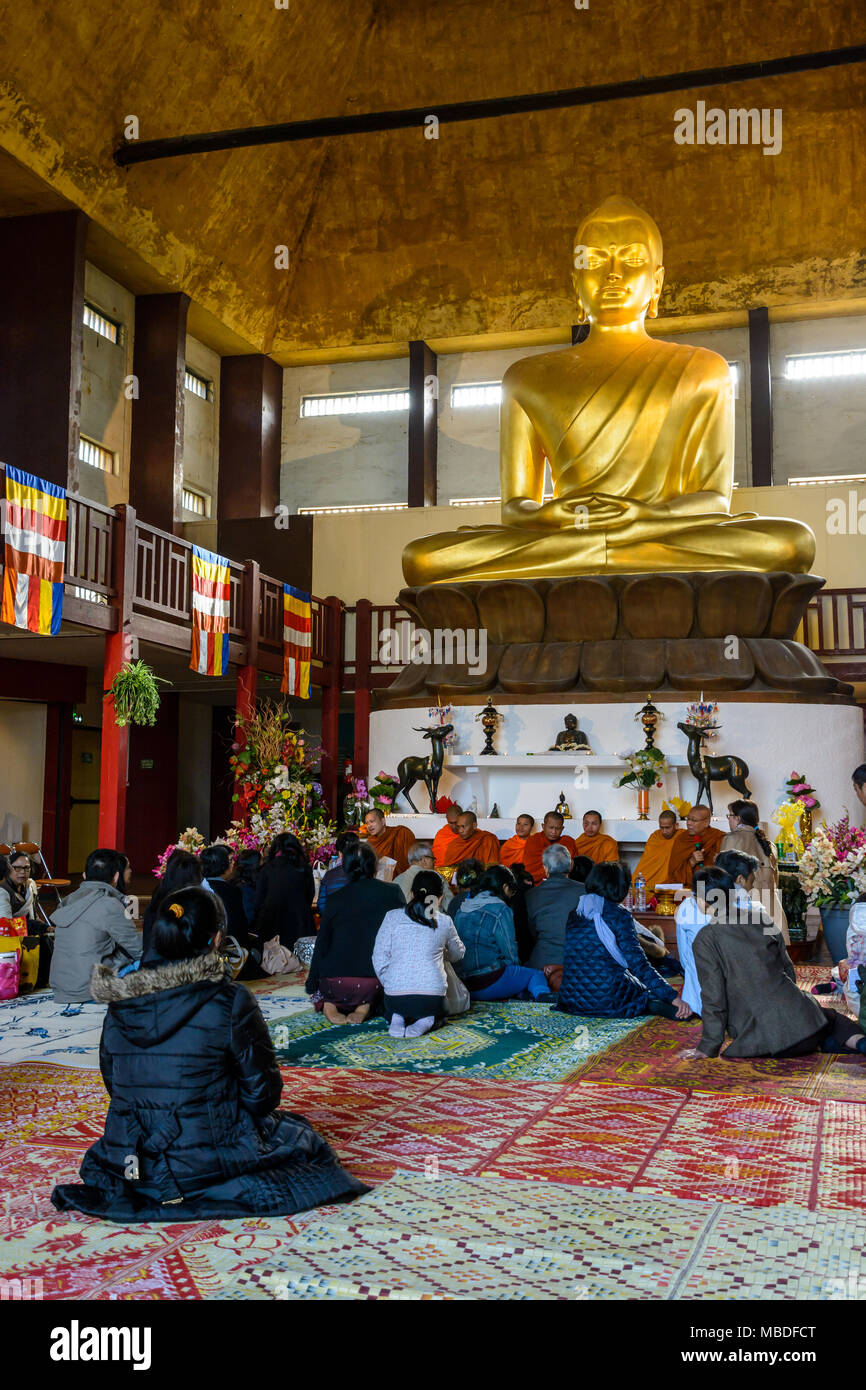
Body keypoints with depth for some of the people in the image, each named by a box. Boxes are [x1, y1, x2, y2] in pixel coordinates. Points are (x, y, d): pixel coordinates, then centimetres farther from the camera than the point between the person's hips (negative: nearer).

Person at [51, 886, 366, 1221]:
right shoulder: (229, 1000, -17)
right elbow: (261, 1091, -10)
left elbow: (113, 1083, 9)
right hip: (207, 1161, -6)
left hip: (127, 1164, 6)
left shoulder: (120, 1004, -3)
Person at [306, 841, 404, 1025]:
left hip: (334, 983, 1)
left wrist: (312, 985, 20)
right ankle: (365, 1005, 0)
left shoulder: (334, 899, 3)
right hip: (377, 983, -1)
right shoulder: (392, 892, 1)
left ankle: (328, 1003, 0)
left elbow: (321, 945, 10)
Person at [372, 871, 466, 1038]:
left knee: (391, 1012, 35)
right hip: (433, 995, 0)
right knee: (436, 1012, 34)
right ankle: (425, 1022, -1)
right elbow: (458, 954, 24)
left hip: (396, 994, 1)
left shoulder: (392, 917, 3)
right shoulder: (445, 922, 5)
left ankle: (397, 1020, -1)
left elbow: (379, 960, 2)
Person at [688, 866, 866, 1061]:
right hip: (797, 1015, 3)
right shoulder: (761, 918, 6)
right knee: (831, 1019, 36)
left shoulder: (706, 940, -10)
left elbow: (713, 997, -11)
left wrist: (709, 1047, -2)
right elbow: (788, 968, 14)